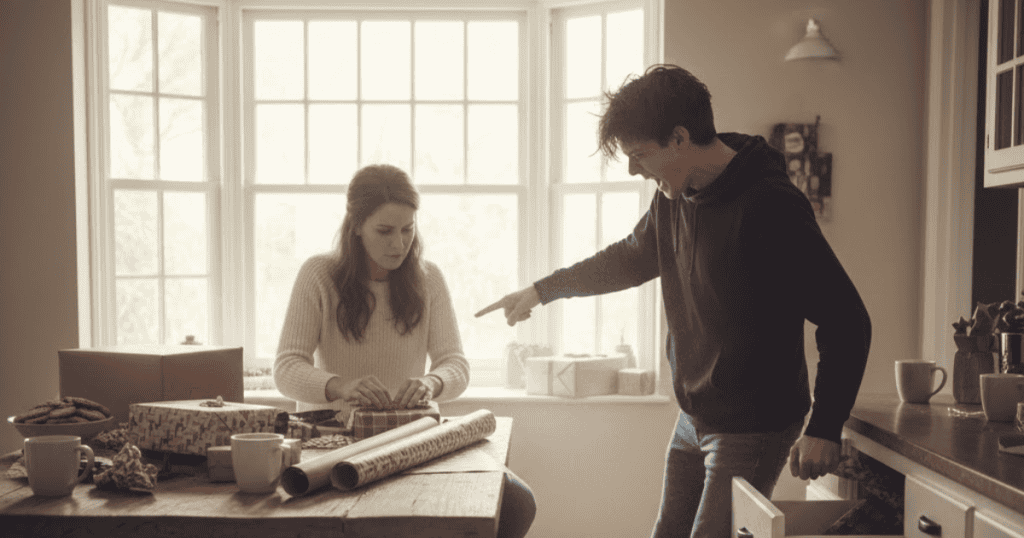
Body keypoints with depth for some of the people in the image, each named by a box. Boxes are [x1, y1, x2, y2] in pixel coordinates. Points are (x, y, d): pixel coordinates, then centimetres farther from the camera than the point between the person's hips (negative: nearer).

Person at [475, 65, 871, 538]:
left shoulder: (769, 206, -22)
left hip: (754, 429, -8)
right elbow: (630, 258, 23)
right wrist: (541, 290, 27)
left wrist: (825, 429, -19)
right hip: (694, 420, 8)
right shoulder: (673, 197, 3)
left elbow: (847, 321, -19)